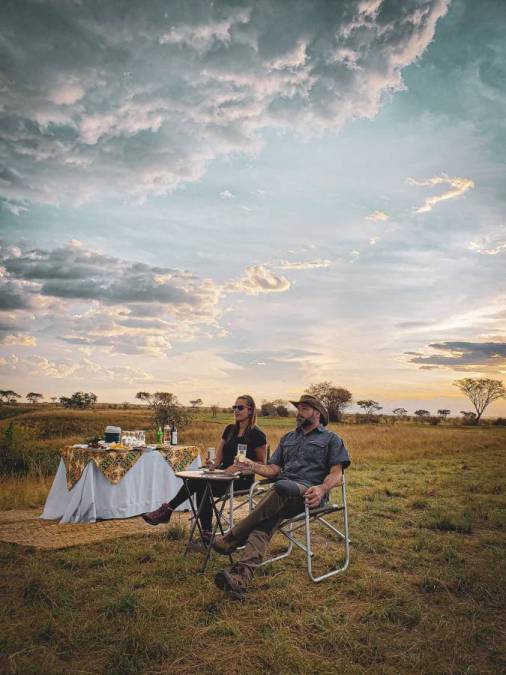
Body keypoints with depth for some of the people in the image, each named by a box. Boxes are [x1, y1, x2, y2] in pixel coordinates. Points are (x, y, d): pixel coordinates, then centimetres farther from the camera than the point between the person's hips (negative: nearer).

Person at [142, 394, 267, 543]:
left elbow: (262, 464, -5)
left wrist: (240, 466, -19)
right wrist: (214, 464, -11)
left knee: (199, 483, -25)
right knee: (201, 487, -23)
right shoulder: (229, 429, 13)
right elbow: (219, 457, 11)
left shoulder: (256, 434, -6)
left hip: (242, 479, -6)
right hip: (224, 474, 6)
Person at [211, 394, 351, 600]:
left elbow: (336, 473, 2)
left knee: (281, 488, -38)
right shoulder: (288, 438, 31)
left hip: (307, 491, -4)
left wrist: (322, 489, -20)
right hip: (282, 490, 5)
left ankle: (232, 539, -31)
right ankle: (240, 579, -46)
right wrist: (253, 466, 3)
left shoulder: (331, 439, 15)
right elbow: (274, 469, 24)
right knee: (264, 524, -27)